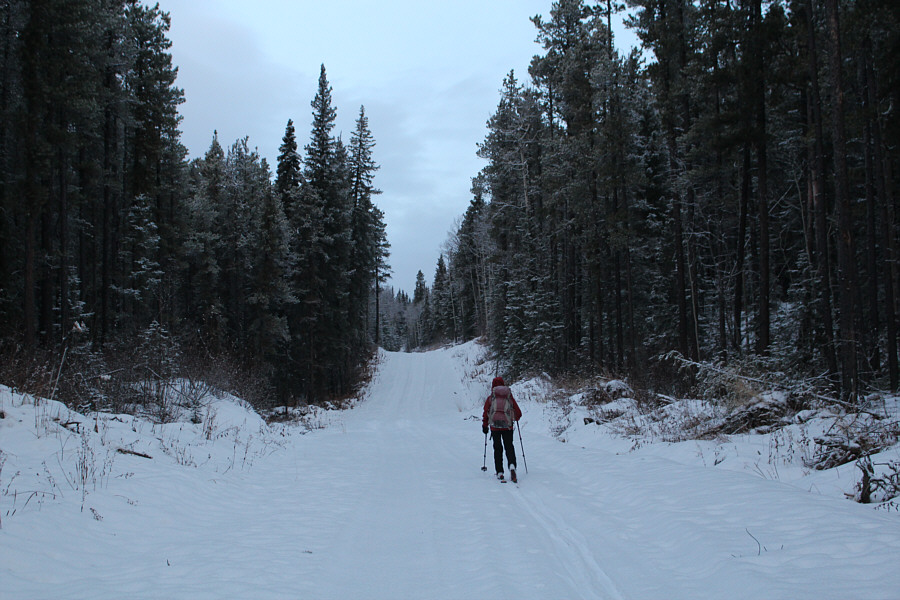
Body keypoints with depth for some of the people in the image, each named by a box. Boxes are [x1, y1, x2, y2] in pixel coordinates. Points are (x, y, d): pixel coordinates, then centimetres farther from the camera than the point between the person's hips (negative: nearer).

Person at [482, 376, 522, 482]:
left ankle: (499, 472, 5)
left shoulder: (490, 398, 4)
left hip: (495, 426, 0)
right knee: (509, 446, 7)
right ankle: (512, 465, -20)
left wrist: (485, 426, 15)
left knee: (497, 449, 9)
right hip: (508, 426, 0)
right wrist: (515, 419, 32)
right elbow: (518, 413, 10)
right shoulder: (510, 397, 7)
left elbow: (485, 413, 2)